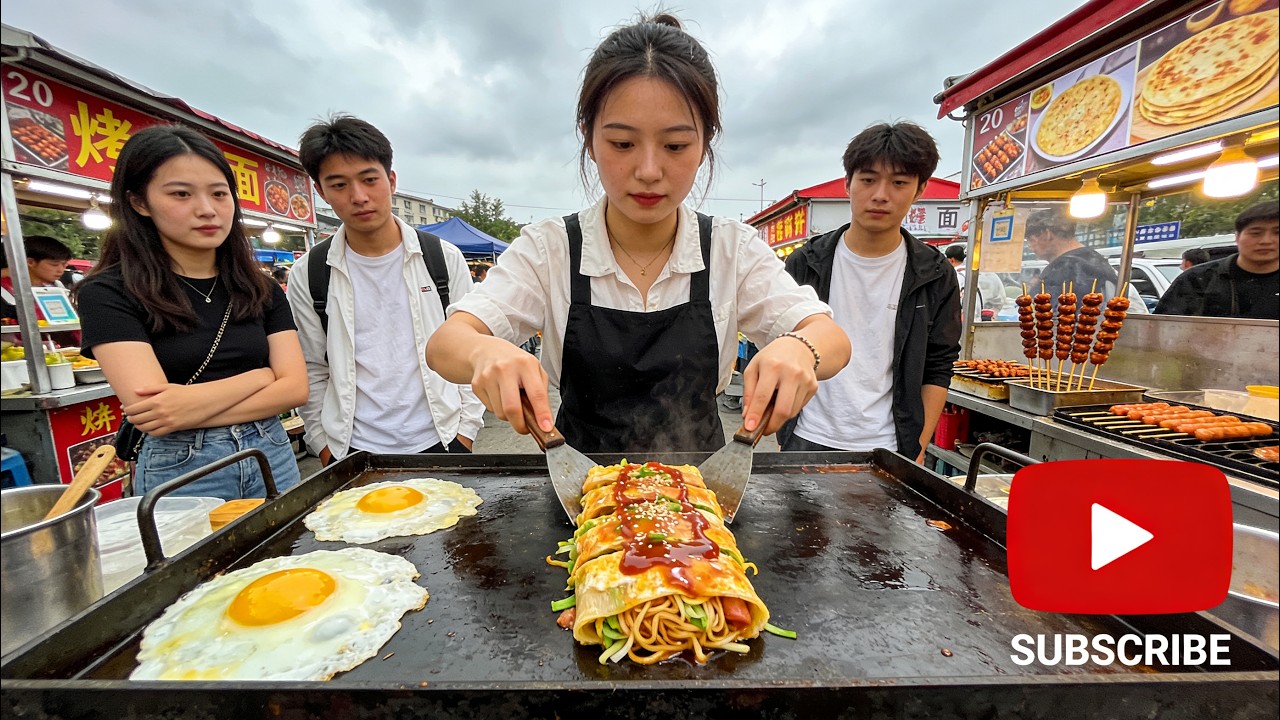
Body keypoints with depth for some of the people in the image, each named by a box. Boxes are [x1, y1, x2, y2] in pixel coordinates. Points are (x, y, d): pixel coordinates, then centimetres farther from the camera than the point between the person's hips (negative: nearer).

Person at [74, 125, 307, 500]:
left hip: (272, 457, 4)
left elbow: (295, 387, -5)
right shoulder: (108, 292, -6)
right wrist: (262, 374, -8)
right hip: (178, 472, -3)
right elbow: (152, 413, -16)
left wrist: (198, 403, -17)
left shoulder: (261, 289, 4)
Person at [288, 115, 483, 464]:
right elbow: (313, 374, 7)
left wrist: (465, 432, -4)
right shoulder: (308, 275, 1)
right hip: (354, 453, 1)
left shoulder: (445, 259, -2)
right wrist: (326, 448, 4)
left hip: (440, 443, 0)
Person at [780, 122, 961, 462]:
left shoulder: (935, 277, 1)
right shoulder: (805, 264, -2)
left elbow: (937, 371, 4)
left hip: (887, 449, 1)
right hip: (807, 440, 0)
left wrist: (917, 450, -2)